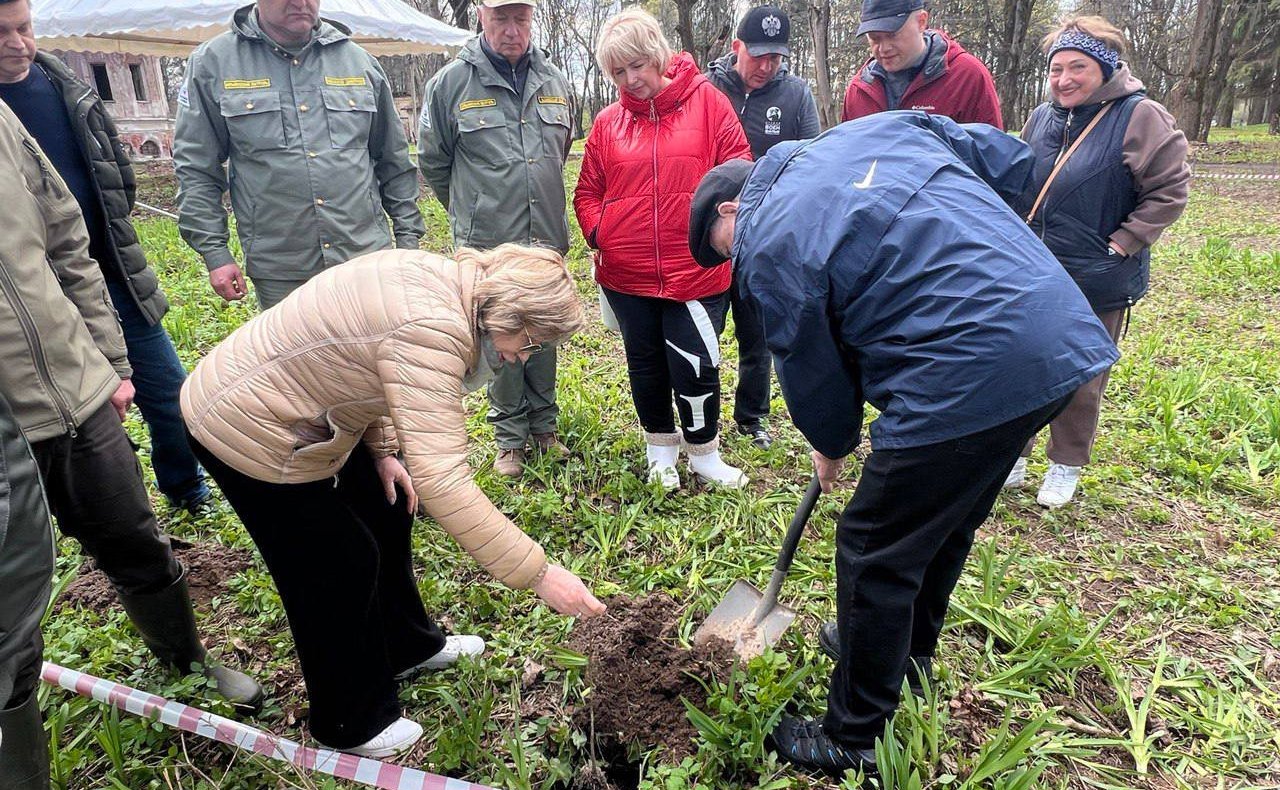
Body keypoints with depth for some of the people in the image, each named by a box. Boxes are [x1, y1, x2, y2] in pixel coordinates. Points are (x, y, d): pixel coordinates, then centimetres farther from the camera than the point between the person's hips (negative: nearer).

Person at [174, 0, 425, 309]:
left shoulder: (359, 61, 9)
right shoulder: (213, 63, 4)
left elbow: (394, 162, 13)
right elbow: (196, 170, 5)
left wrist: (408, 238, 9)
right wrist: (214, 253, -2)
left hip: (370, 256, 1)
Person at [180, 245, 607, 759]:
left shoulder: (436, 277, -4)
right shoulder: (431, 330, -33)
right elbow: (441, 480, -40)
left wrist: (381, 450, 8)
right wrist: (537, 573, -36)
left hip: (297, 405, 10)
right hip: (251, 435, -10)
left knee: (387, 511, 18)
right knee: (342, 567, 2)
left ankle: (407, 649, 40)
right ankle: (352, 726, 26)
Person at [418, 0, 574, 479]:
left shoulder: (554, 81, 8)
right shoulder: (450, 83, -4)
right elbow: (433, 162, 6)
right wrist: (472, 211, 13)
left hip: (547, 241, 4)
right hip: (487, 246, -3)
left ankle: (544, 425, 29)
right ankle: (510, 436, 20)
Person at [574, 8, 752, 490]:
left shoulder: (706, 101, 0)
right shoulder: (607, 123, 8)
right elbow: (588, 191, 13)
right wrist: (596, 234, -4)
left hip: (696, 269, -3)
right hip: (626, 274, 3)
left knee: (694, 367, 0)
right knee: (646, 364, 14)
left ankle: (704, 455, 24)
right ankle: (661, 449, 35)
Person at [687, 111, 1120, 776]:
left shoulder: (768, 248, -7)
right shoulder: (877, 127, 14)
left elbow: (811, 372, 1)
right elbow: (1009, 159, 19)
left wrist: (831, 446, 21)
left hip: (968, 382, -9)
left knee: (874, 554, 8)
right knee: (948, 518, 27)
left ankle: (852, 741, 26)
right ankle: (908, 649, 52)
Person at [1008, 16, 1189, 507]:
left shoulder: (1139, 117, -10)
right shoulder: (1041, 118, 6)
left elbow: (1170, 191, -9)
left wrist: (1121, 245, -14)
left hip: (1096, 282, -4)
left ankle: (1066, 465, 27)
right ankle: (1012, 456, 26)